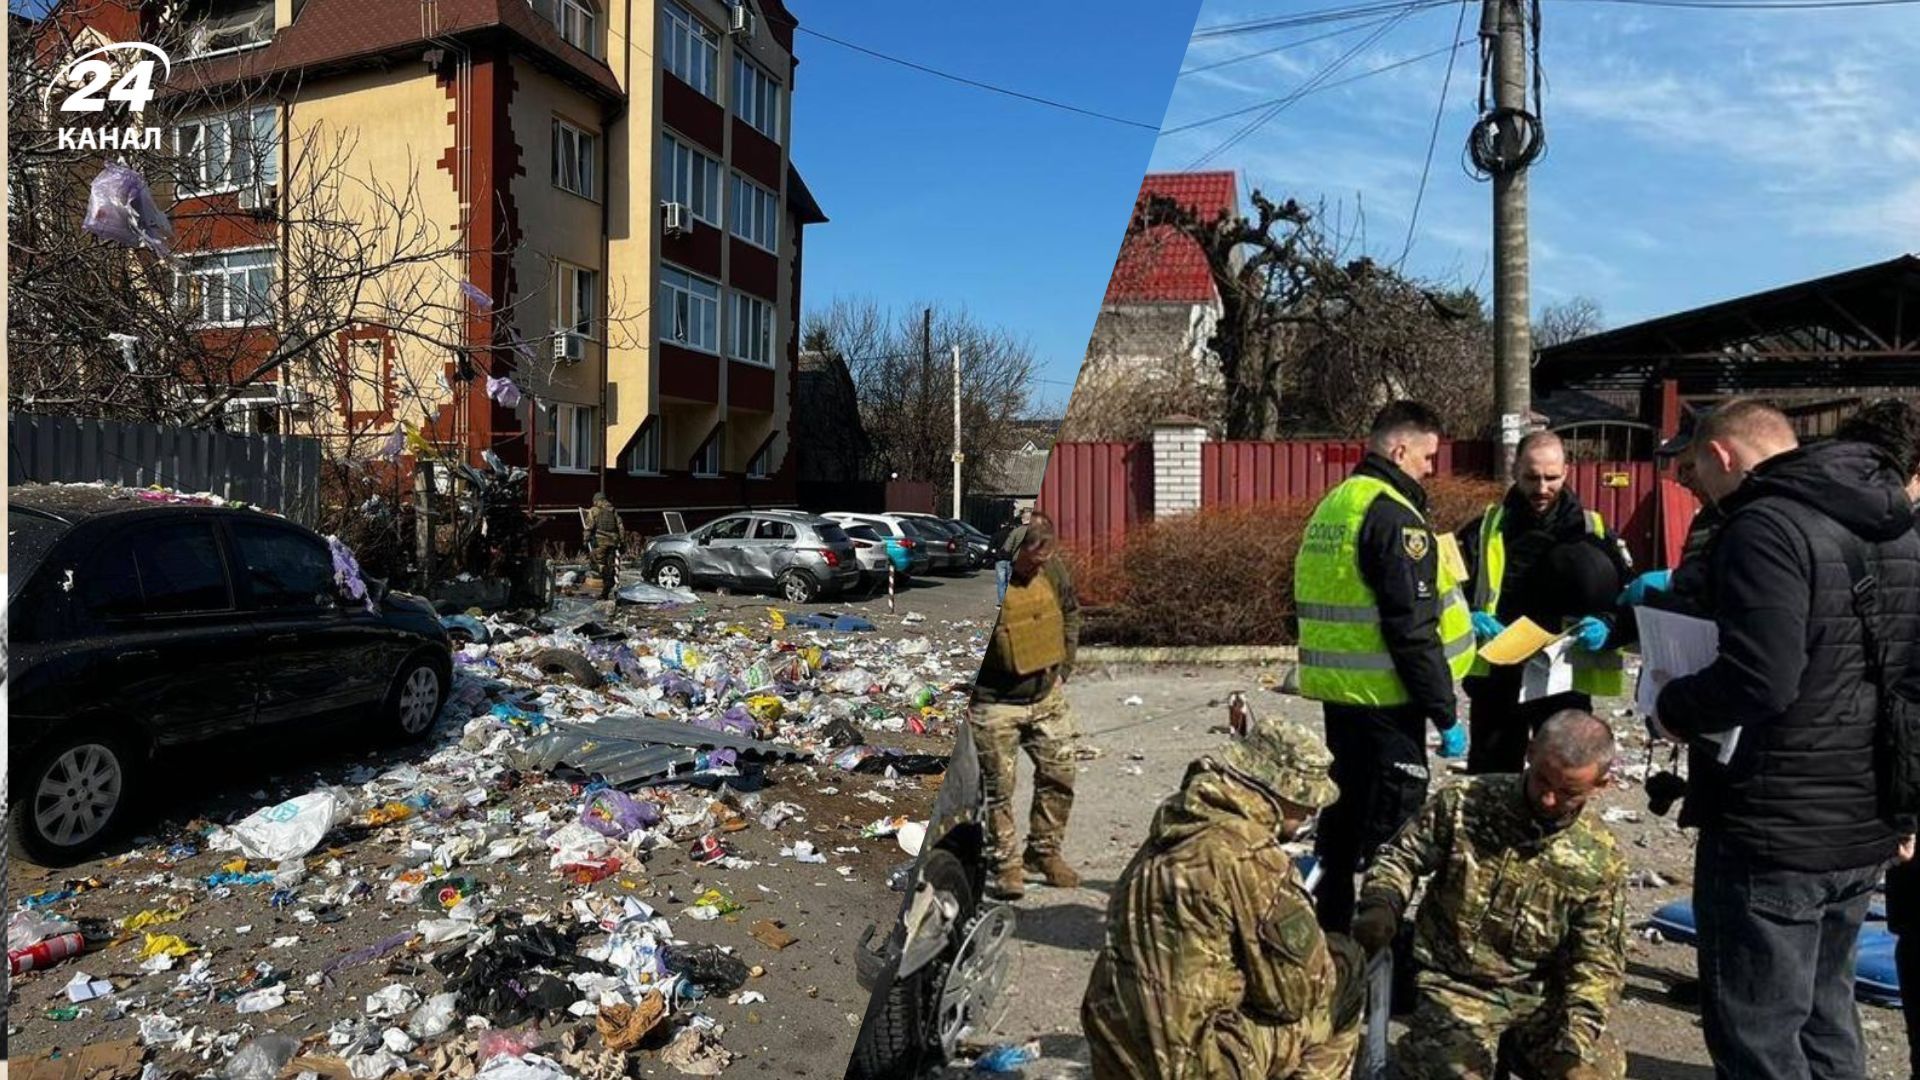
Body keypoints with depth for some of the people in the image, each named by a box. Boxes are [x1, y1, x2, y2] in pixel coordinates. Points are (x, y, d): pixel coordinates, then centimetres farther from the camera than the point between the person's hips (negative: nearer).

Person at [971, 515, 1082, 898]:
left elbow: (1071, 613, 14)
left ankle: (1044, 853, 29)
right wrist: (968, 693, -12)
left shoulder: (1053, 567, -5)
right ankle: (1005, 864, 21)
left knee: (1059, 775, 11)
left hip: (1047, 696, 6)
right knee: (999, 786, 5)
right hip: (996, 704, -6)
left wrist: (1064, 664, 10)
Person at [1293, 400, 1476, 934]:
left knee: (1348, 809, 18)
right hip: (1384, 698, -9)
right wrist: (1445, 713, -15)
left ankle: (1333, 923, 29)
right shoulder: (1394, 517, -17)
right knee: (1391, 823, 0)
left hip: (1338, 690, 9)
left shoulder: (1334, 504, 13)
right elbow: (1412, 629, -21)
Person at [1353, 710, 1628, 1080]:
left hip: (1543, 996, 3)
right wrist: (1381, 905, -18)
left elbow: (1597, 961, -3)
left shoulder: (1600, 860, -6)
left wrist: (1574, 1044, -15)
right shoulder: (1464, 803, -10)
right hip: (1456, 988, -3)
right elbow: (1402, 856, 2)